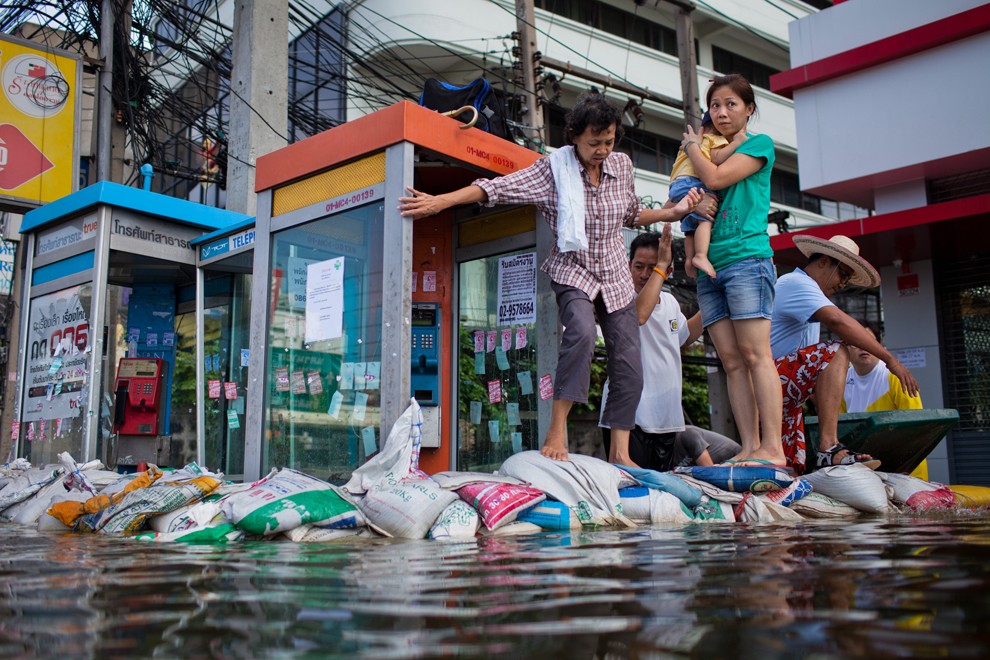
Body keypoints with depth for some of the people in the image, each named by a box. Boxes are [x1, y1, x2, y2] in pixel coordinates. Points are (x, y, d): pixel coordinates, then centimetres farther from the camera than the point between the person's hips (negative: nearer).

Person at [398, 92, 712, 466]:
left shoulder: (621, 165, 1)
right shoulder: (554, 168, -11)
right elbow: (498, 187, -17)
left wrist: (674, 212, 3)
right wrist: (441, 201, -24)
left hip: (615, 276, 5)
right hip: (572, 271, -4)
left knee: (629, 363, -4)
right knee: (582, 332, -33)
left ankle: (620, 453, 6)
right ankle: (556, 433, -27)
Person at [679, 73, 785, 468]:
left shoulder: (760, 144, 6)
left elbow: (715, 178, -8)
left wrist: (691, 145, 7)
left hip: (747, 259, -6)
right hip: (710, 268, 6)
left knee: (755, 354, -12)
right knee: (731, 361, -1)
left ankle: (772, 448, -13)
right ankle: (749, 448, -2)